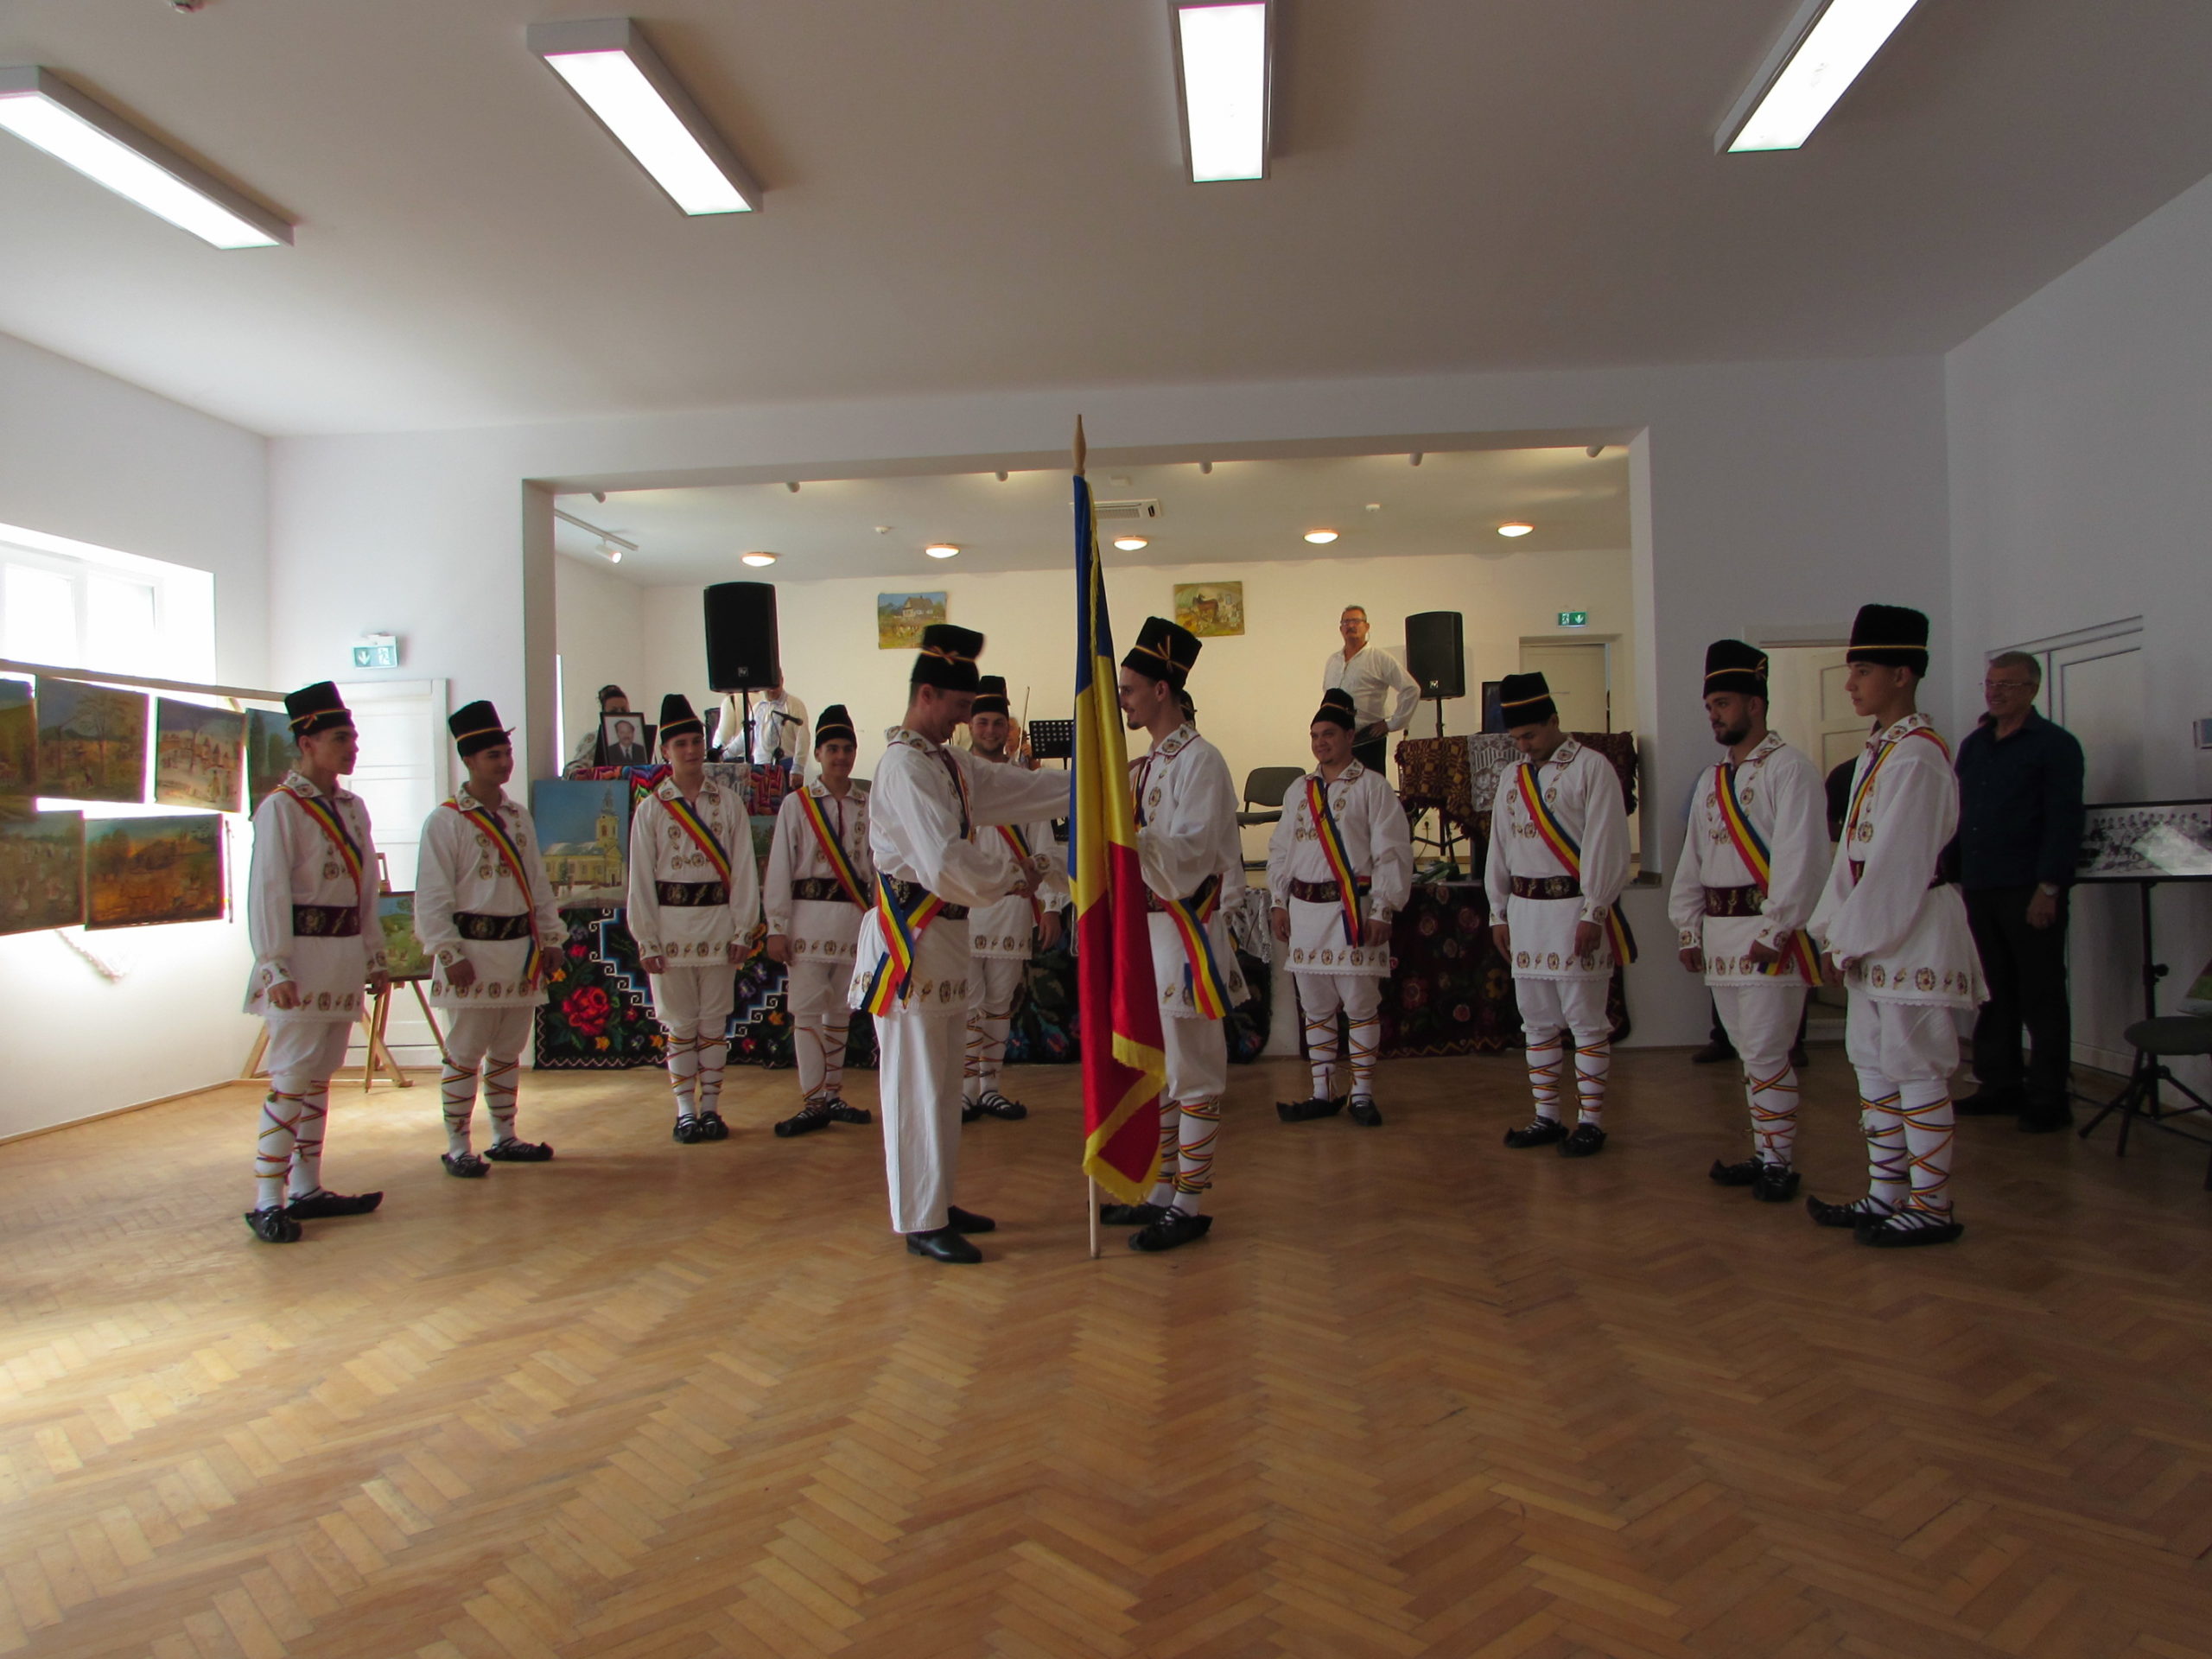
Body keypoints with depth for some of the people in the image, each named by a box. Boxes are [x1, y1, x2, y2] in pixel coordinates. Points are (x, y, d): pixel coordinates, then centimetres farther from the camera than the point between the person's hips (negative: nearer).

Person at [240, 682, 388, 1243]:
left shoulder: (353, 808, 13)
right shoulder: (279, 808, -9)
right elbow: (267, 892, -13)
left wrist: (375, 959, 17)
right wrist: (276, 968, -18)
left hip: (344, 959, 7)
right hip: (303, 956, -7)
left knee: (319, 1078, 12)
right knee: (291, 1080, -6)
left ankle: (307, 1190, 20)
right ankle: (267, 1202, 0)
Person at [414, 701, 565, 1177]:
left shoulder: (518, 816, 13)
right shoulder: (446, 821, -7)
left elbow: (537, 882, 16)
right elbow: (432, 897, -10)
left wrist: (550, 938, 12)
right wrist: (451, 955, -15)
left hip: (520, 950, 6)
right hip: (474, 949, -6)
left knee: (508, 1051, 14)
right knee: (465, 1054, 0)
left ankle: (505, 1138, 24)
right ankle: (457, 1149, 9)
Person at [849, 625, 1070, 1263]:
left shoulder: (950, 763, 13)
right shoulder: (905, 766, -17)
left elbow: (1022, 789, 14)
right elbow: (945, 862, -27)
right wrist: (1008, 884, -13)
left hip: (945, 936, 10)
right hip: (910, 940, -10)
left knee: (943, 1083, 17)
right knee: (916, 1085, 0)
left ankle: (937, 1203, 30)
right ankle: (921, 1223, 10)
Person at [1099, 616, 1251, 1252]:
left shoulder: (1201, 761, -11)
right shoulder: (1145, 765, 14)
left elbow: (1192, 854, -20)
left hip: (1185, 932, -9)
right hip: (1144, 930, 9)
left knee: (1192, 1073, 0)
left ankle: (1191, 1204, 9)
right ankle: (1162, 1192, 25)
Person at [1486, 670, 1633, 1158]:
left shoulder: (1592, 767, -5)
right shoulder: (1512, 778, 14)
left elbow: (1604, 844, -10)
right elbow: (1499, 849, 17)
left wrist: (1592, 912, -15)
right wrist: (1499, 913, 13)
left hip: (1573, 910, -6)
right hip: (1524, 910, 6)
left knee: (1586, 1022, 0)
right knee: (1538, 1023, 11)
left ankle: (1590, 1122, 8)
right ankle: (1547, 1117, 20)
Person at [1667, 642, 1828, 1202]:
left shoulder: (1789, 768, -8)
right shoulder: (1712, 781, 17)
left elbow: (1801, 855, -15)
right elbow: (1692, 859, 19)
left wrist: (1775, 930, -19)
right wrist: (1688, 928, 13)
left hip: (1766, 929, -8)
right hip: (1718, 932, 8)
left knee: (1765, 1052, -6)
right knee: (1747, 1050, 13)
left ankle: (1780, 1163, 5)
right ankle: (1763, 1153, 23)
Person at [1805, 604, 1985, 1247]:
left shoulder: (1917, 756, -16)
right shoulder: (1877, 750, 12)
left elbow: (1899, 862, -19)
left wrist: (1852, 941, -15)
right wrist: (1834, 929, 9)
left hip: (1915, 934, -10)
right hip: (1876, 933, 10)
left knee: (1916, 1071, -1)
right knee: (1874, 1066, 14)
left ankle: (1932, 1210, 10)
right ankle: (1886, 1196, 25)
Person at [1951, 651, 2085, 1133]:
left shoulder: (2055, 745, -4)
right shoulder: (1973, 745, 15)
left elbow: (2064, 822, -10)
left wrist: (2048, 887, -16)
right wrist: (1956, 874, 11)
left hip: (2029, 890, -6)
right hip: (1979, 889, 6)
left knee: (2041, 998, 0)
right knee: (1994, 993, 11)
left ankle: (2049, 1097, 7)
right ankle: (2000, 1084, 20)